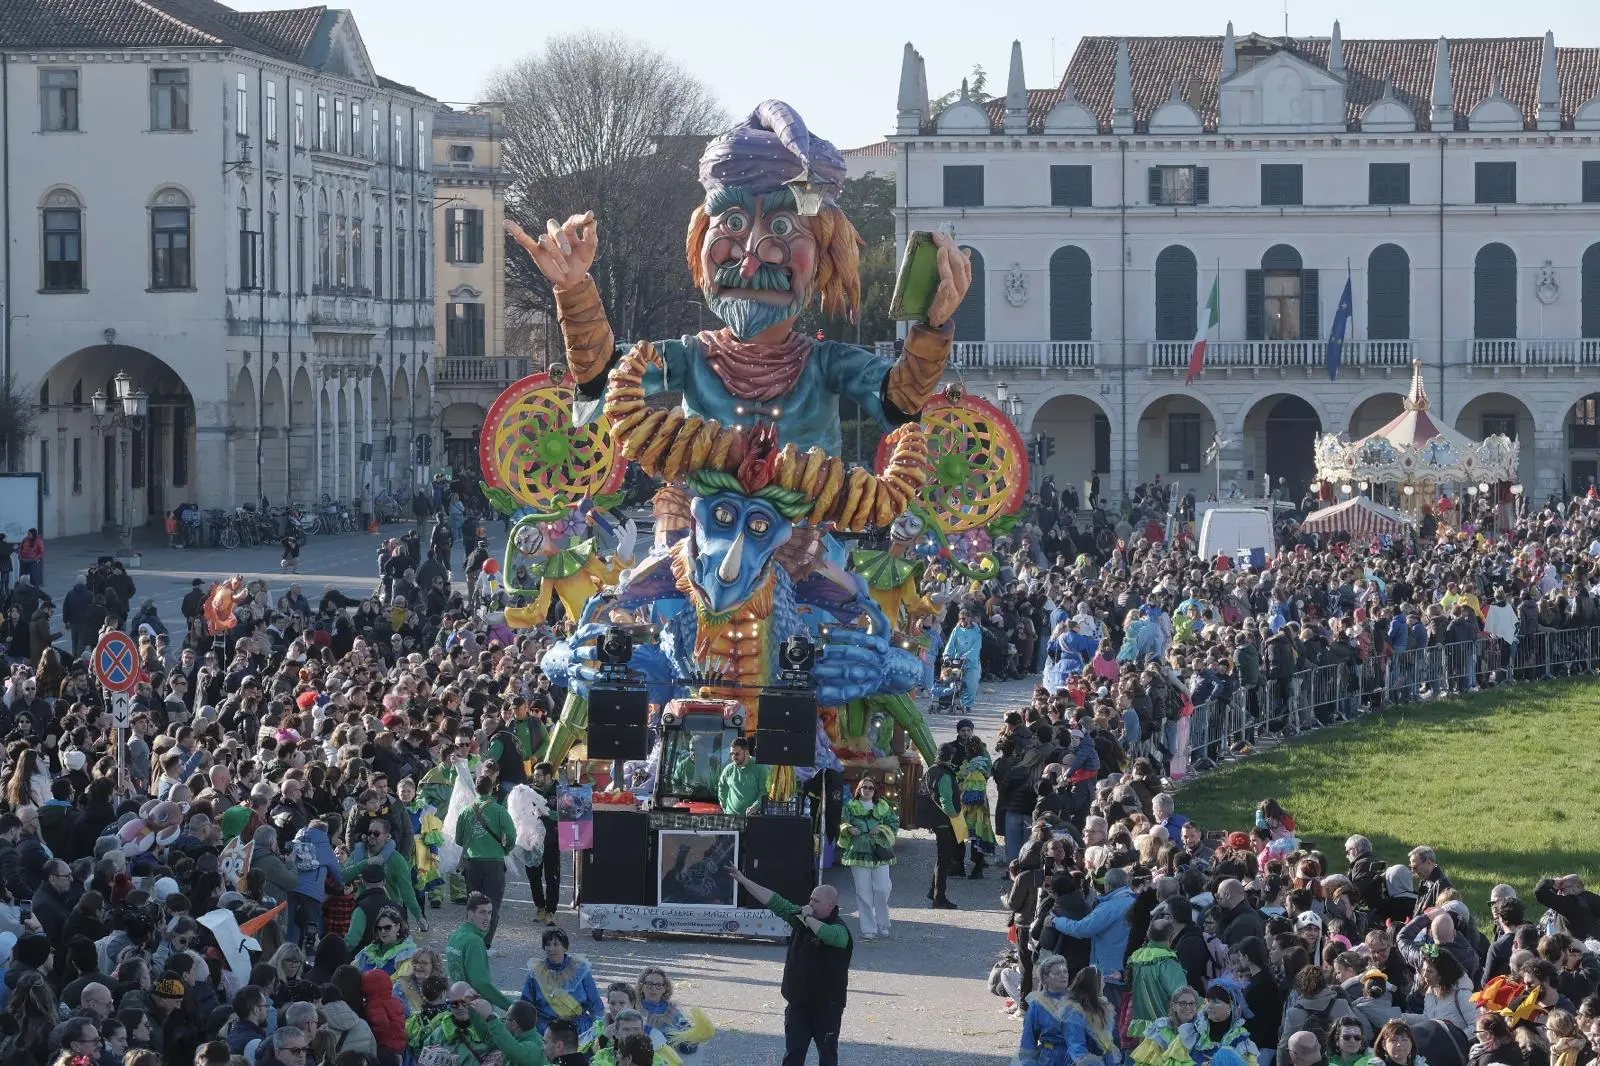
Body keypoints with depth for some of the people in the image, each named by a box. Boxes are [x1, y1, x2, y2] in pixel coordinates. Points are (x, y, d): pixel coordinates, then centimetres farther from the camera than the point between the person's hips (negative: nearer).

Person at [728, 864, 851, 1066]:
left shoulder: (839, 930, -17)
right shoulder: (800, 916, 4)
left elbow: (830, 935, -41)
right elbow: (774, 901, 6)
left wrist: (808, 918, -25)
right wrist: (742, 880, 4)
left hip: (827, 1004, -6)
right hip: (798, 1003, 6)